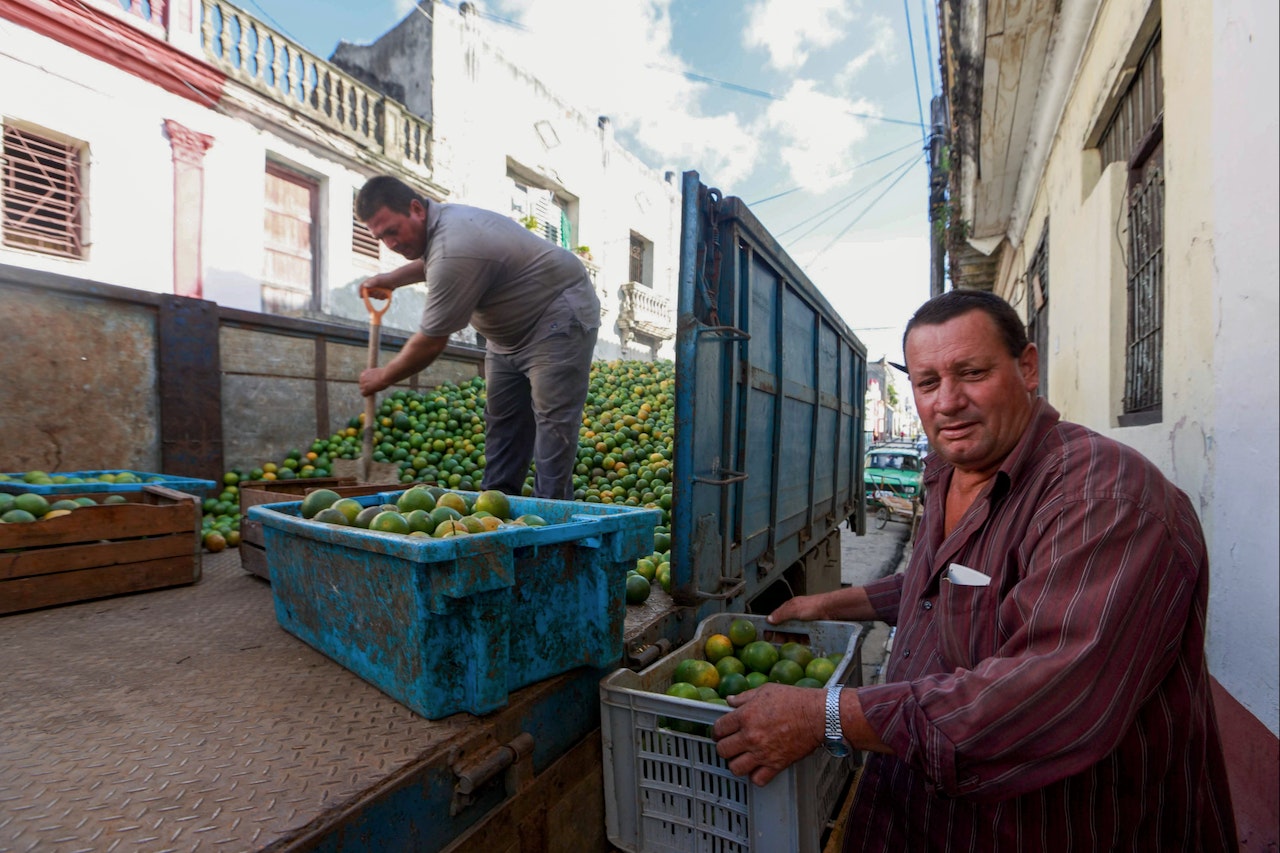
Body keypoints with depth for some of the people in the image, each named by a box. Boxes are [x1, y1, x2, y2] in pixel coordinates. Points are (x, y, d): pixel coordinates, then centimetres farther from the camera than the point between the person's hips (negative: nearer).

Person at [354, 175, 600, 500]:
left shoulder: (454, 253, -31)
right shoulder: (443, 217, 0)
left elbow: (431, 342, -22)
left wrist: (382, 378, -7)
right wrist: (394, 278, 18)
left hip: (558, 317, -10)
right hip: (511, 330, 11)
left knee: (552, 421, -15)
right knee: (501, 420, 7)